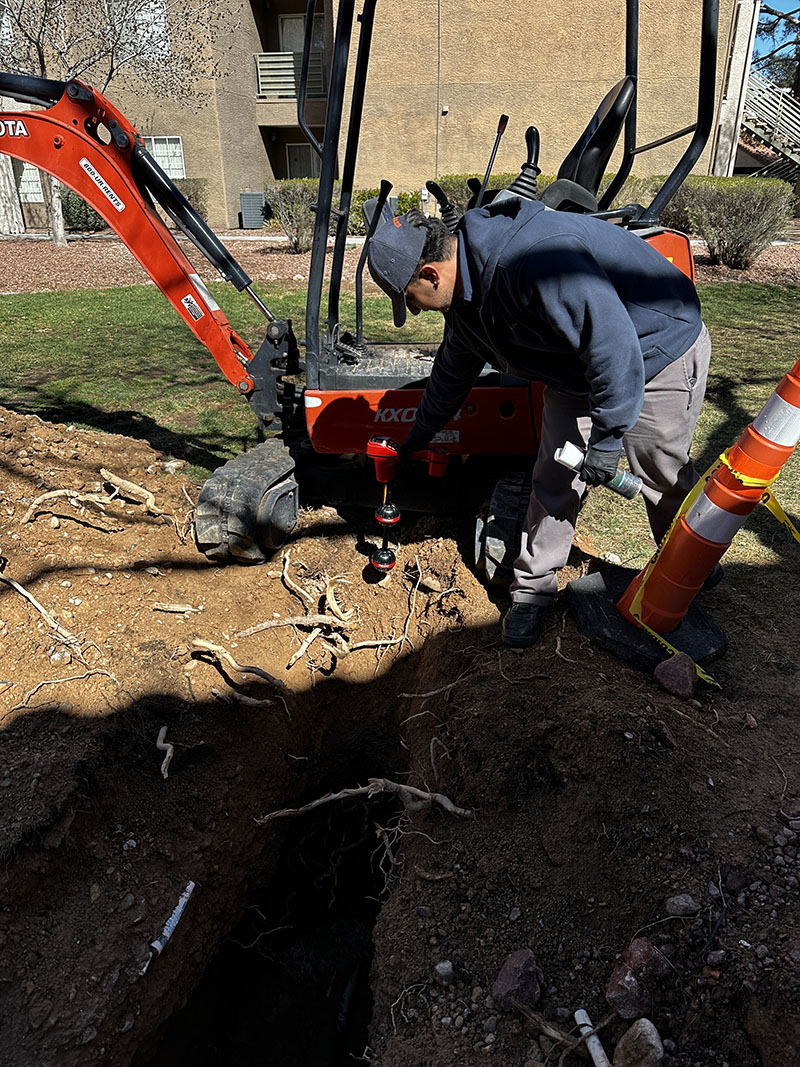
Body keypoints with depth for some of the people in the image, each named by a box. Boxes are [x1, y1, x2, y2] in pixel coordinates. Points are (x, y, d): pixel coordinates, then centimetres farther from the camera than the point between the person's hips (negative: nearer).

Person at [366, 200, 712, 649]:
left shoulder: (534, 261, -38)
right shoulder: (467, 290, -5)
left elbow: (612, 340, -36)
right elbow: (454, 369, 13)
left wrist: (608, 433, -27)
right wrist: (421, 433, 25)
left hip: (662, 351, -7)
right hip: (579, 362, 8)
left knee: (665, 477, 5)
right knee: (554, 477, 2)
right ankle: (534, 587, 15)